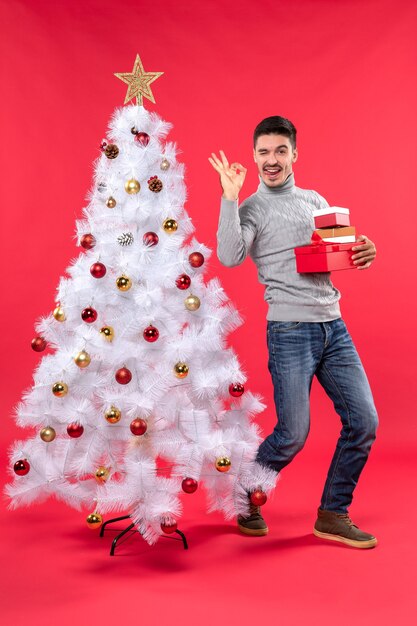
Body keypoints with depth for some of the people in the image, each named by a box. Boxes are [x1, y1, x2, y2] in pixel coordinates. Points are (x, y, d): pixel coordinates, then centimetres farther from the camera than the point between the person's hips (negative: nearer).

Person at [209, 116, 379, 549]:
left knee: (363, 421, 2)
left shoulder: (315, 201, 17)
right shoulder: (251, 209, 1)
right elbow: (229, 257, -18)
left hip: (334, 325, 6)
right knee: (293, 434, -5)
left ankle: (332, 516, 19)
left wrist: (362, 253, 1)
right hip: (290, 330, -6)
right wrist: (229, 196, -16)